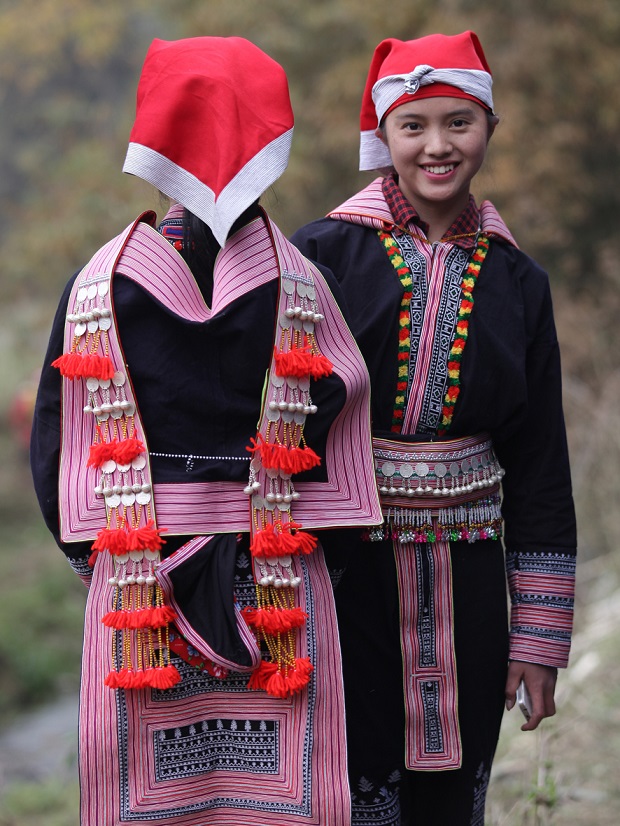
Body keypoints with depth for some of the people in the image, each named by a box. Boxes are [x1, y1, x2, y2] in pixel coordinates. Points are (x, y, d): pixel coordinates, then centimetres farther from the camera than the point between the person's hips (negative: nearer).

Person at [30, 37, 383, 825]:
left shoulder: (95, 287, -2)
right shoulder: (305, 286, -4)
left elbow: (53, 453, 2)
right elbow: (338, 412, 0)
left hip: (133, 596, 1)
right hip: (282, 595, 0)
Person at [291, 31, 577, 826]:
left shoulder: (516, 283, 8)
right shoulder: (323, 255, -3)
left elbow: (540, 469, 9)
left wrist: (539, 635, 6)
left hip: (466, 581, 3)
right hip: (344, 574, -3)